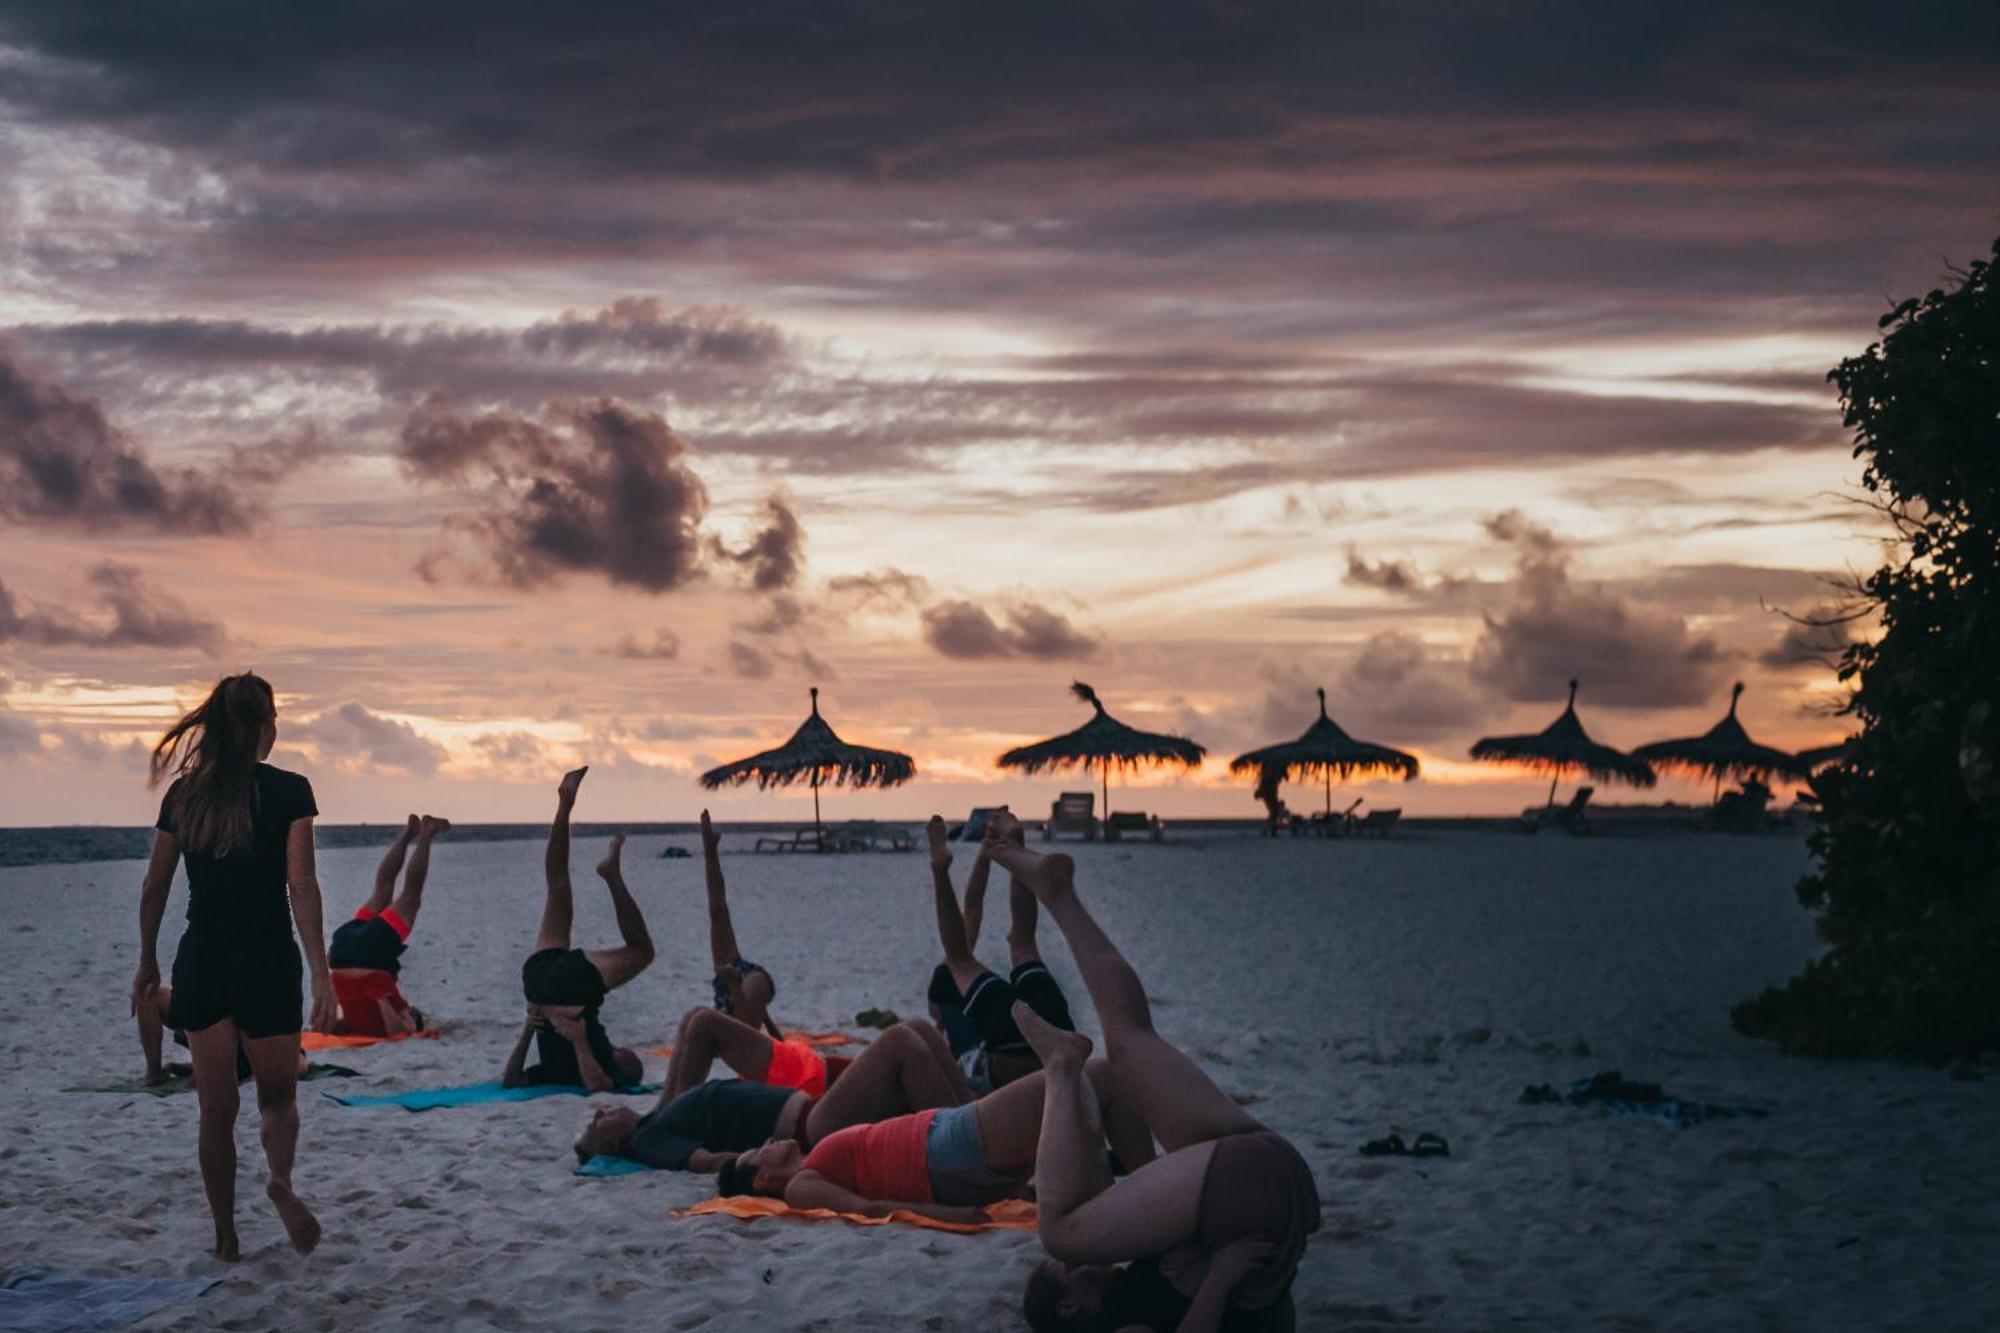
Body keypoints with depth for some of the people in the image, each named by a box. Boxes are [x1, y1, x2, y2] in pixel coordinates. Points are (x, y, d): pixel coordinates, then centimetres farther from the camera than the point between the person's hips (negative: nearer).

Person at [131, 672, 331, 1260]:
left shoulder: (184, 794, 5)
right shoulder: (288, 791, -6)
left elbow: (154, 889, 9)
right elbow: (301, 887, -12)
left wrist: (147, 965, 20)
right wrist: (321, 974, -12)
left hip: (201, 963, 3)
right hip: (267, 961, -3)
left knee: (217, 1108, 10)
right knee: (278, 1094, 12)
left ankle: (225, 1237, 11)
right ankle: (280, 1178, -17)